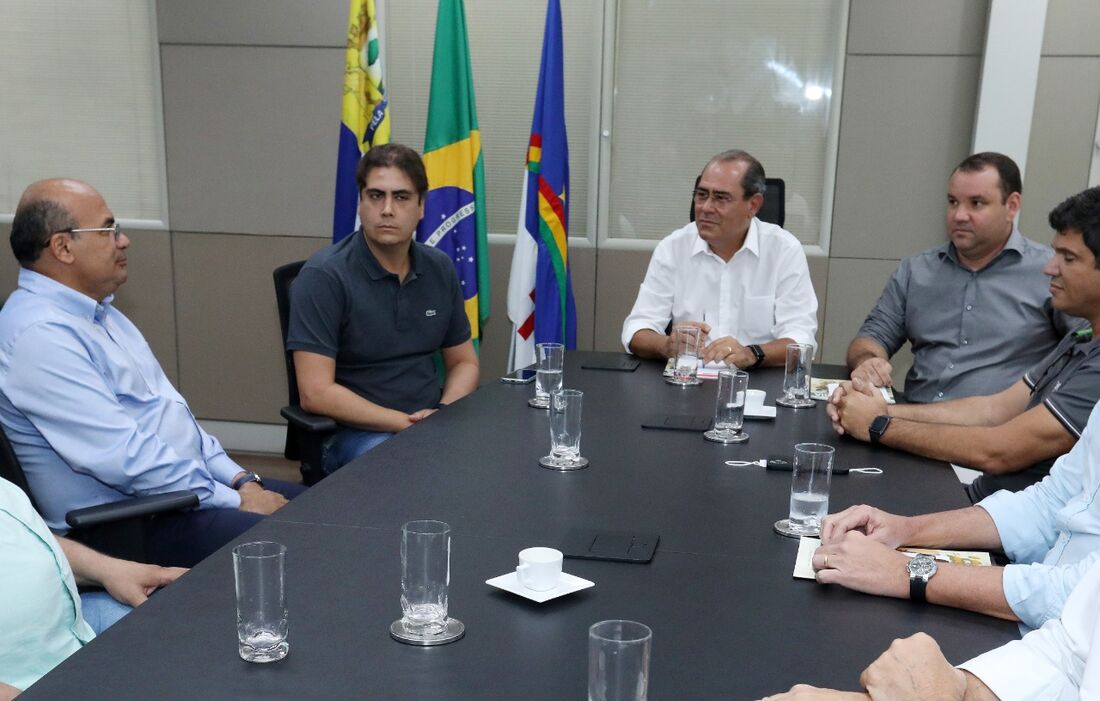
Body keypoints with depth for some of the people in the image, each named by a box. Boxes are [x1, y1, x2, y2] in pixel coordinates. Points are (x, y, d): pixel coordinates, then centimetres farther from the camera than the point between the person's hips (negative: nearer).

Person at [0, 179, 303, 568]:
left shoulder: (96, 312, 12)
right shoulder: (40, 334, -19)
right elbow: (124, 457, -24)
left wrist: (239, 479, 5)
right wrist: (235, 500, -17)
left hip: (187, 492, 10)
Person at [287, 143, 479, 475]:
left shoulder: (440, 269, 7)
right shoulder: (323, 276, -10)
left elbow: (464, 362, 15)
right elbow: (316, 393, -16)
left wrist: (444, 412, -6)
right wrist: (405, 423, -18)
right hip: (354, 432, -6)